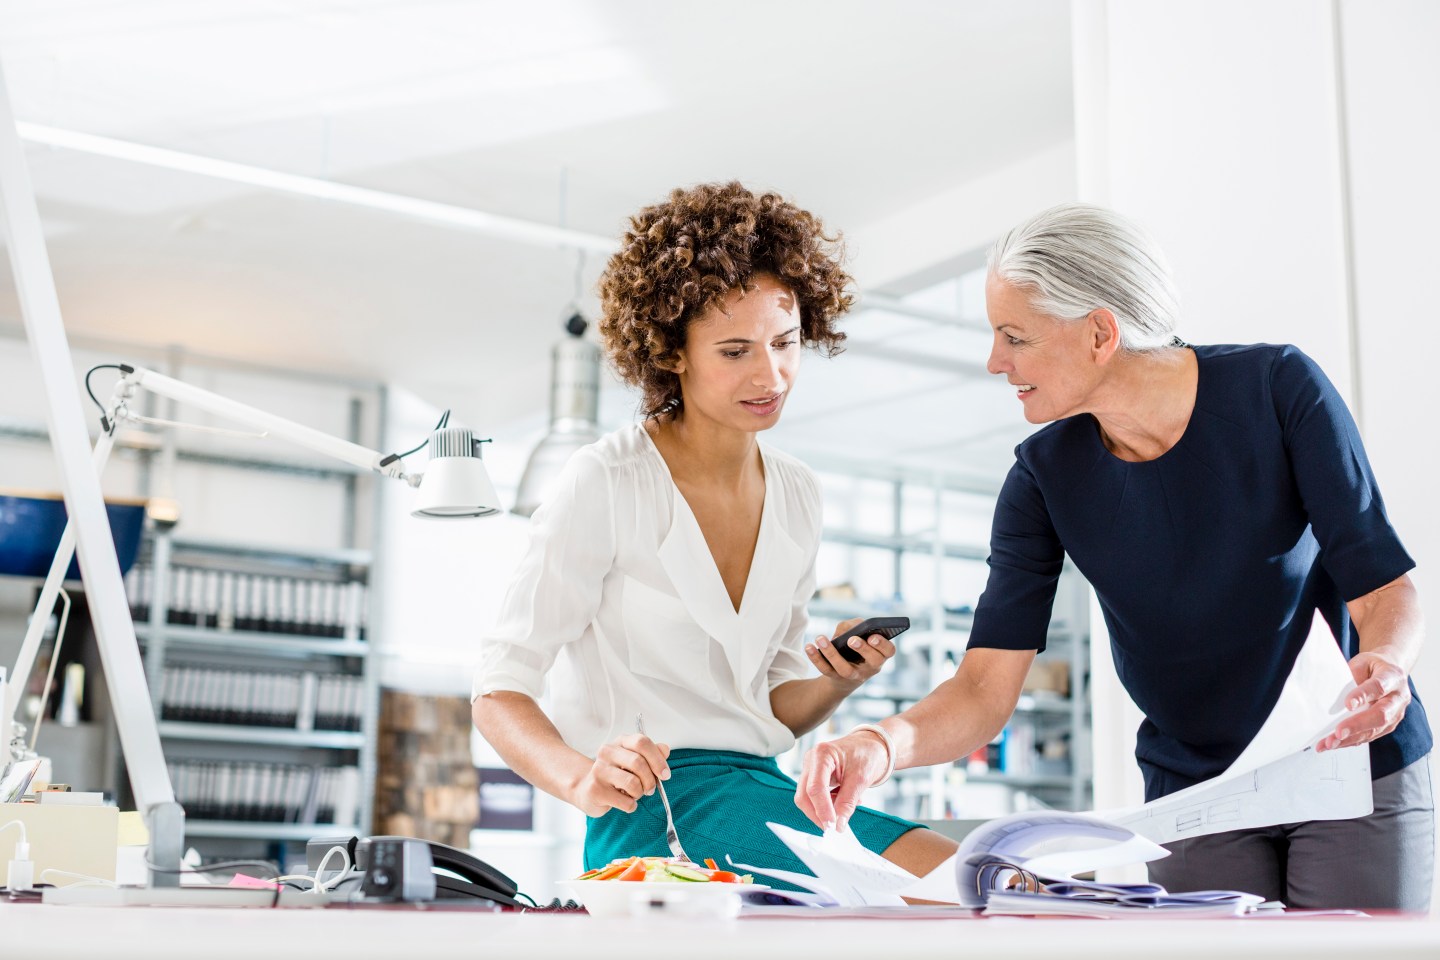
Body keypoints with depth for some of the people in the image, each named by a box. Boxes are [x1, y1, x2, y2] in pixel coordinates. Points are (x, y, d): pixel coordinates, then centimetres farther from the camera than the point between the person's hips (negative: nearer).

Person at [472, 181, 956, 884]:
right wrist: (583, 779, -30)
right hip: (648, 812, -7)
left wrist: (837, 680, -4)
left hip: (758, 788, 7)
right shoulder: (606, 484, -9)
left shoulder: (796, 495, 11)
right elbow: (500, 692, -10)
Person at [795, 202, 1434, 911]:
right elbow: (985, 690, -14)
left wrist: (1381, 667, -38)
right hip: (1192, 795, 2)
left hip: (1357, 773, -1)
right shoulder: (1046, 476, -9)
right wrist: (882, 744, -35)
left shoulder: (1277, 388, -15)